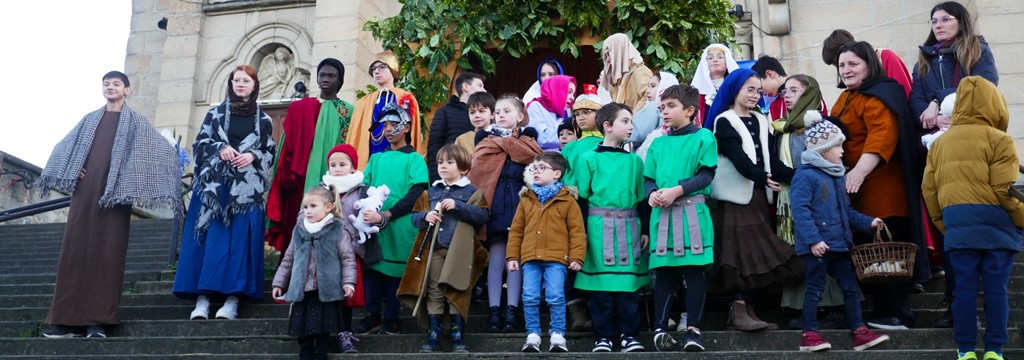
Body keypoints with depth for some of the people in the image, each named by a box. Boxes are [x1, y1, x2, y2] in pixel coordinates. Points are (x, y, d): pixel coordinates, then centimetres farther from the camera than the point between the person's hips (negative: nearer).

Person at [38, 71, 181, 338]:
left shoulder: (135, 122, 9)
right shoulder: (90, 120, 20)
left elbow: (165, 151, 1)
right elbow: (63, 147, 27)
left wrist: (136, 183, -6)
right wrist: (70, 171, 7)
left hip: (114, 193, -4)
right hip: (84, 191, 4)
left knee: (107, 253, -7)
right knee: (75, 251, -2)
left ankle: (97, 320, -7)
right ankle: (69, 318, 1)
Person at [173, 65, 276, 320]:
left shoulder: (264, 120, 12)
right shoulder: (215, 113, 13)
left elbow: (270, 154, 10)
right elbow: (199, 143, 9)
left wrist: (253, 157, -10)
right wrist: (220, 149, -10)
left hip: (247, 189, 0)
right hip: (214, 185, 1)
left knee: (240, 239, -8)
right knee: (209, 237, -6)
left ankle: (232, 298, -9)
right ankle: (202, 297, -8)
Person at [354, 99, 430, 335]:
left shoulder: (414, 159, 1)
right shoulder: (376, 158, 16)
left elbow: (415, 194, -8)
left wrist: (386, 215, -17)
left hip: (401, 225, -4)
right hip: (374, 225, 4)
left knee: (395, 270, -1)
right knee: (373, 266, 4)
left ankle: (390, 319, 8)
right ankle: (373, 316, 14)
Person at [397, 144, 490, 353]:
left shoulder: (472, 192, 1)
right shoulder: (431, 192, 14)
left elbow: (482, 216, -13)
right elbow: (414, 218, 13)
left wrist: (458, 206, -20)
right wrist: (425, 216, -9)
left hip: (460, 253, -3)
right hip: (434, 251, 4)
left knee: (457, 295, 1)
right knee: (434, 295, 6)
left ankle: (458, 338, 9)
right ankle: (433, 337, 12)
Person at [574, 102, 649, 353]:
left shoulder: (634, 160, 11)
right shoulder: (590, 159, 1)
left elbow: (641, 198, 14)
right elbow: (582, 198, 1)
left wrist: (645, 230, 10)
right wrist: (582, 231, -3)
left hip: (629, 226, 3)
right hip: (599, 226, -3)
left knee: (629, 281, 3)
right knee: (601, 283, 1)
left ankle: (629, 334, 14)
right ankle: (603, 336, 11)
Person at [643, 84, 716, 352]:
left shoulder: (704, 137, 2)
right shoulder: (658, 143, 16)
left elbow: (706, 175, -7)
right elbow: (648, 178, 14)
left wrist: (676, 190, -16)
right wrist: (652, 193, -8)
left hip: (692, 212, -4)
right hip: (662, 214, 4)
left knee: (694, 271, -2)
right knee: (663, 273, 5)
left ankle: (693, 329, 5)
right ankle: (661, 328, 9)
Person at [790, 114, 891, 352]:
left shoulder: (836, 176, 15)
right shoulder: (805, 175, -14)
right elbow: (801, 211, -21)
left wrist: (867, 223, 12)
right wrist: (813, 239, -27)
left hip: (838, 243, 8)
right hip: (817, 245, -8)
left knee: (850, 287, 10)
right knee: (815, 288, -1)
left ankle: (858, 332, 17)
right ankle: (810, 335, 8)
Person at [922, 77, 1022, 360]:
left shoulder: (940, 143, 13)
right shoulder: (999, 139, -3)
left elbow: (929, 190, 10)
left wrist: (943, 224, 19)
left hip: (958, 226, 4)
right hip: (995, 223, -3)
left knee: (965, 288, 6)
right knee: (996, 289, 4)